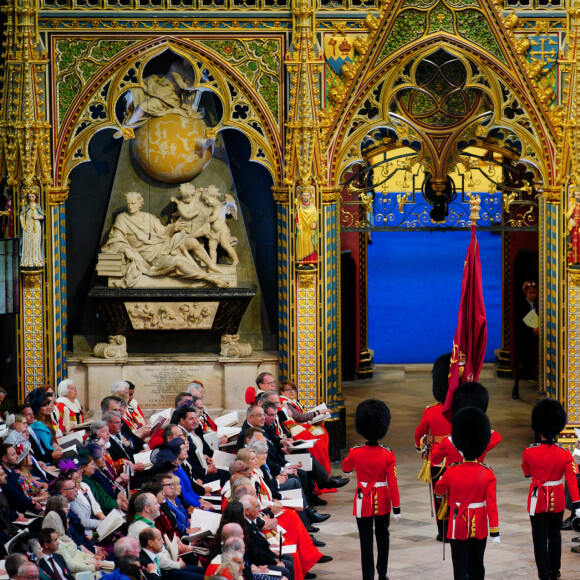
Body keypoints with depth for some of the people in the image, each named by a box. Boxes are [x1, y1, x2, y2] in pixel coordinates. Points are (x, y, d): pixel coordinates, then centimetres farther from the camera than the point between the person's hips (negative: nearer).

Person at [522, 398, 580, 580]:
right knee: (555, 535, 21)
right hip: (557, 501, 2)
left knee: (540, 539, 2)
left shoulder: (529, 452, -13)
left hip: (538, 501, -2)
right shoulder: (564, 454, -12)